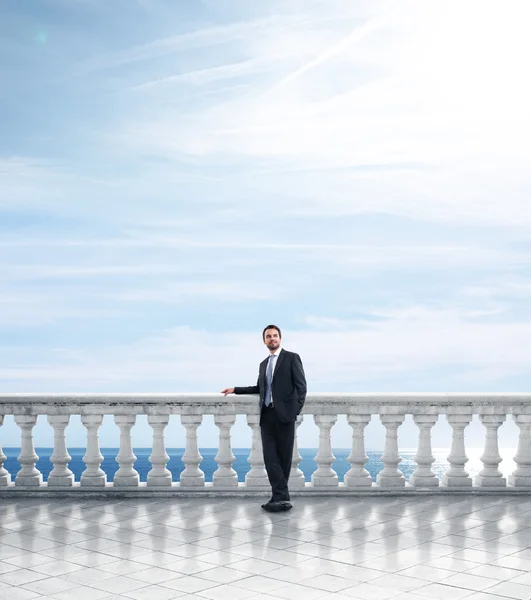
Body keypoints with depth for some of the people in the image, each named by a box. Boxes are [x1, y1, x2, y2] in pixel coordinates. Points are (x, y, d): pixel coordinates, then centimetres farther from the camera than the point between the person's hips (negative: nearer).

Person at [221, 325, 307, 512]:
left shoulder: (291, 358, 2)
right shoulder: (263, 364, 20)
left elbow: (301, 385, -3)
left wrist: (297, 409, -14)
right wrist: (235, 389, 21)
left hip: (284, 413, -5)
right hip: (267, 415, 5)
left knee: (284, 456, 0)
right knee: (270, 456, -5)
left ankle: (280, 496, 7)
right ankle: (281, 497, -7)